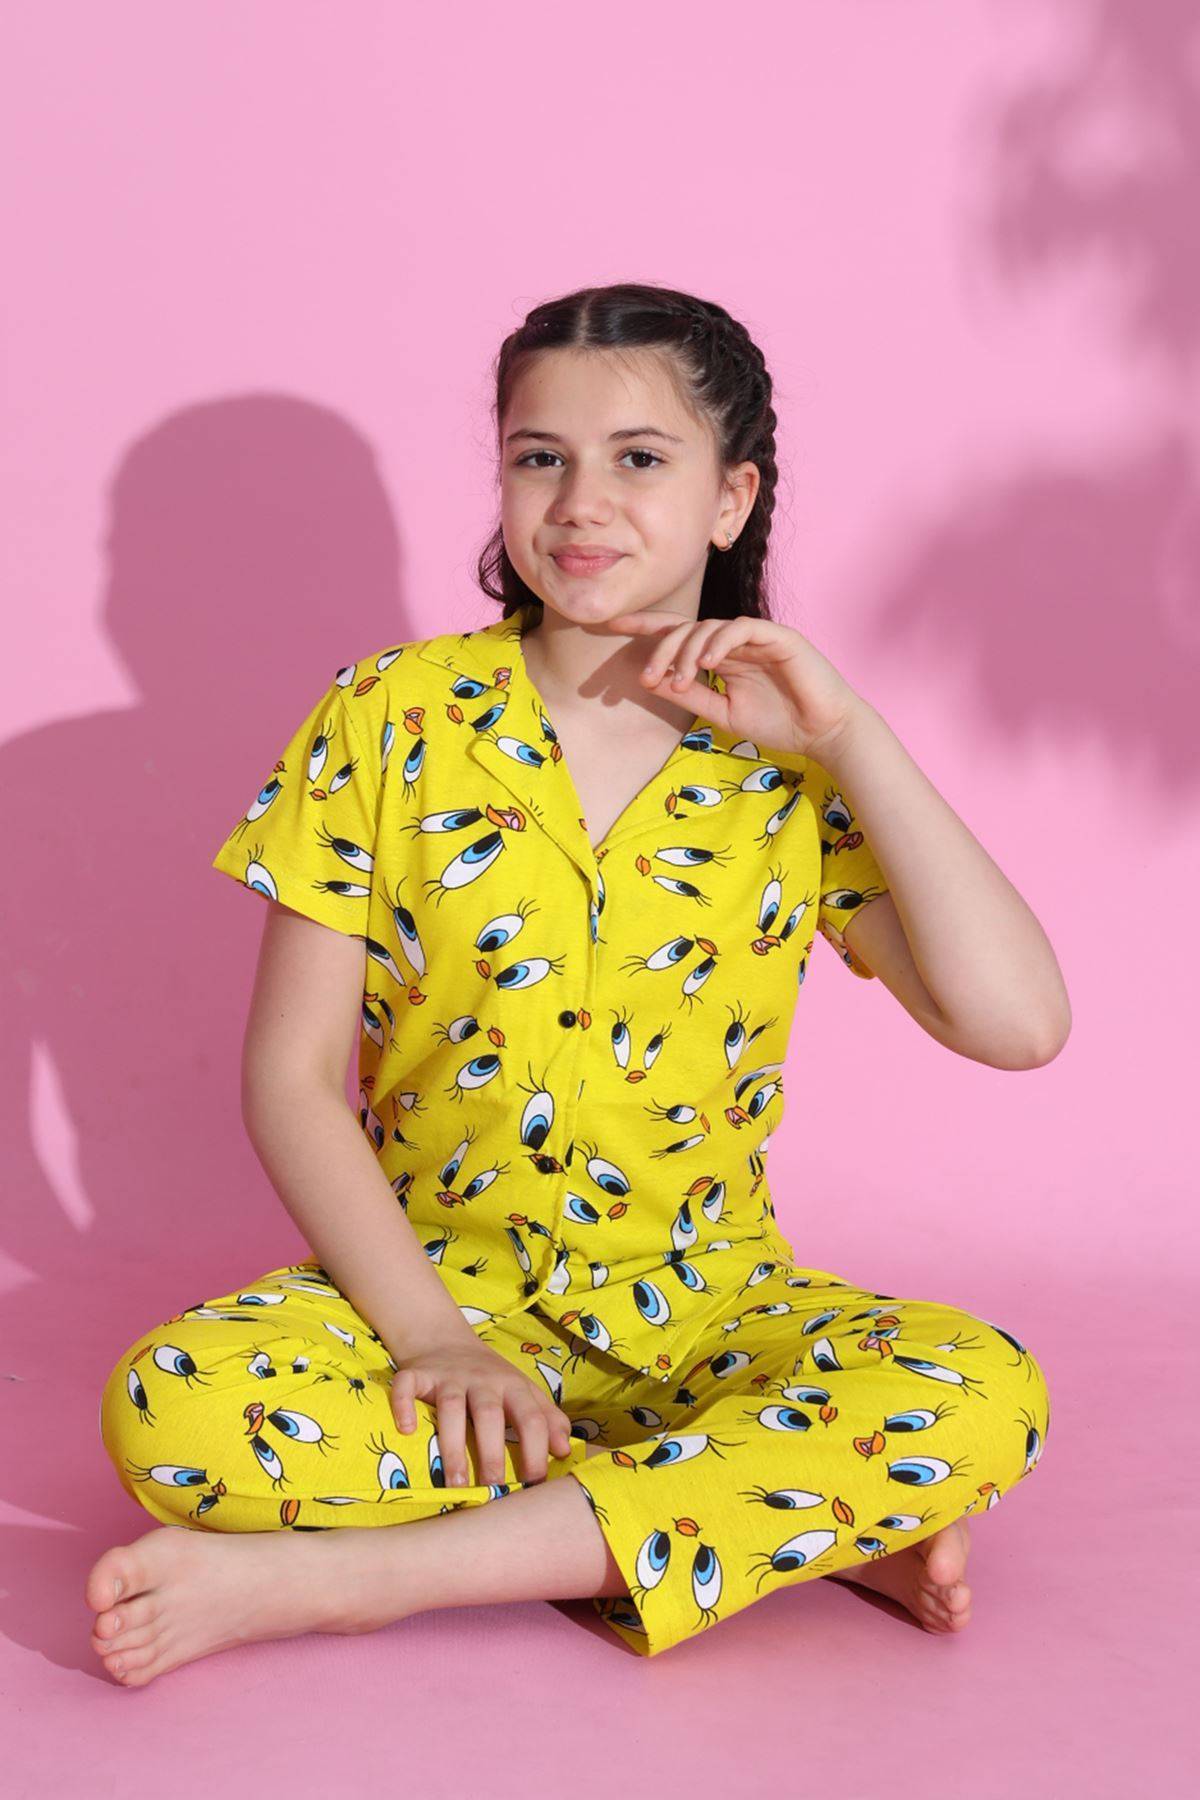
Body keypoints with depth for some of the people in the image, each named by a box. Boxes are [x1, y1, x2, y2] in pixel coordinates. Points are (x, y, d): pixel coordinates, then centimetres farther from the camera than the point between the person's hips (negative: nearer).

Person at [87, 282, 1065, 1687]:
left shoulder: (791, 772, -1)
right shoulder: (392, 719, -2)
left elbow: (1017, 1024, -14)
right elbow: (291, 1074, -4)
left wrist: (847, 735, -14)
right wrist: (427, 1332, -17)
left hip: (702, 1302, 0)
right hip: (431, 1280, 0)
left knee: (981, 1398, -29)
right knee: (172, 1412, -31)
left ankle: (338, 1576, -26)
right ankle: (804, 1524, -20)